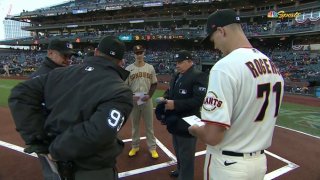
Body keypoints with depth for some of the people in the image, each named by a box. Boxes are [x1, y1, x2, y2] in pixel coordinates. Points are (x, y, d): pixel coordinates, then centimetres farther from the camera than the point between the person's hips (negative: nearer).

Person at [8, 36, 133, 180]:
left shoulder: (64, 72, -5)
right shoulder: (120, 92, -21)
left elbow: (21, 93, -2)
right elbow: (96, 134, -33)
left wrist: (37, 139, -3)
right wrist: (57, 150, -16)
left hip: (58, 163, 6)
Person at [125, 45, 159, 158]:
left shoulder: (150, 68, 2)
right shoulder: (128, 69, -2)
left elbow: (154, 84, 6)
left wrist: (149, 95, -9)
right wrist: (131, 96, -15)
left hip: (147, 100, 1)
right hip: (133, 100, 0)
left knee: (149, 125, 8)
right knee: (135, 125, 14)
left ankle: (152, 148, 20)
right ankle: (135, 147, 29)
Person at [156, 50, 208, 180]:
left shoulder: (198, 76, -16)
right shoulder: (176, 76, 13)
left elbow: (199, 100, -26)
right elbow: (170, 91, 22)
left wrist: (175, 104, -28)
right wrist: (165, 98, -2)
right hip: (175, 122, 9)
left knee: (186, 155, 5)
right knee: (178, 151, 26)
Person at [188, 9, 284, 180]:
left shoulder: (225, 66, -25)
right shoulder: (273, 66, 1)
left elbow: (213, 136, -28)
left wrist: (194, 129, -7)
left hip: (228, 165, -7)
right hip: (260, 161, 7)